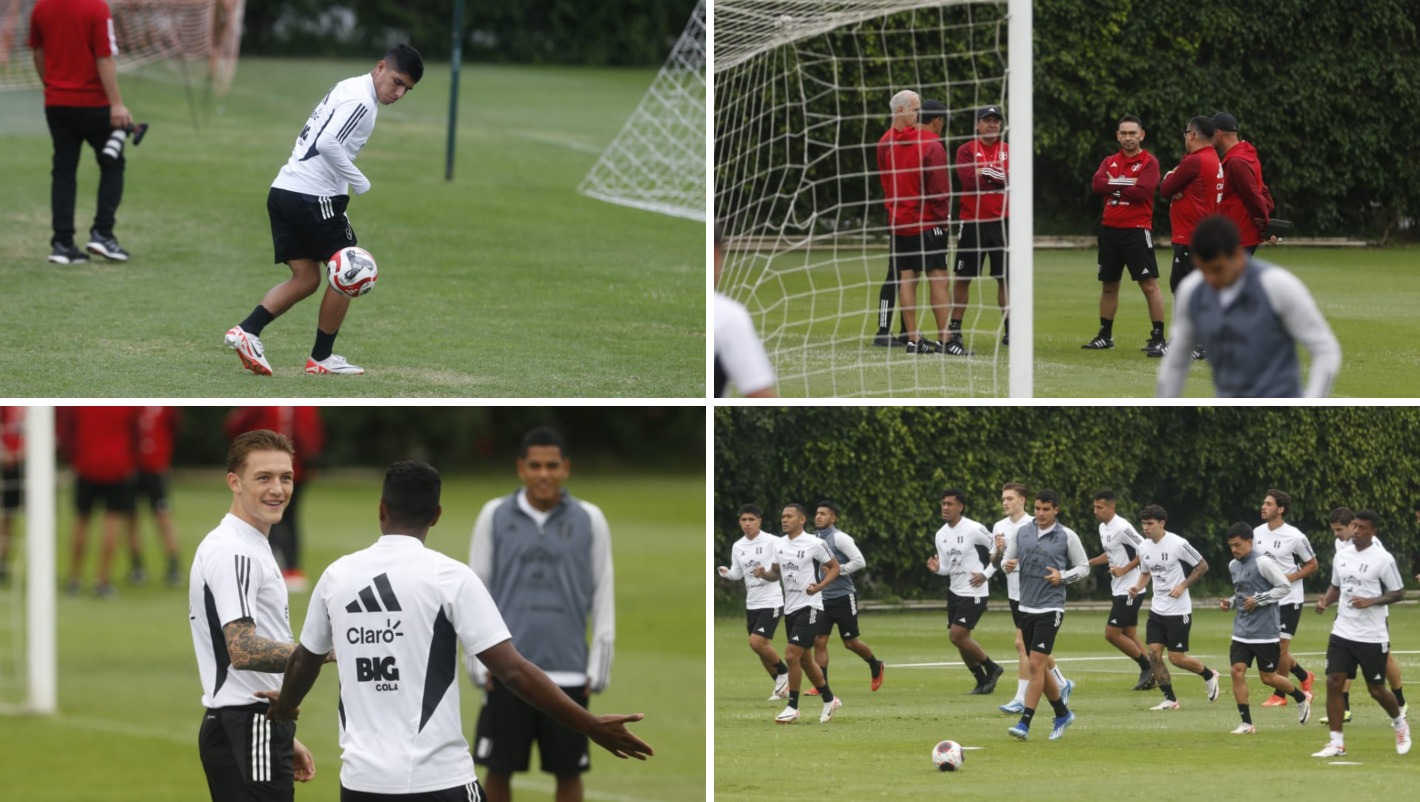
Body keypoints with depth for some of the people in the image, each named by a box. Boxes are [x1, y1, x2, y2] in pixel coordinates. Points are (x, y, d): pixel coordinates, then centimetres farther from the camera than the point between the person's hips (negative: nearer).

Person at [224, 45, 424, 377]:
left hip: (284, 189, 9)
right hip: (313, 196, -9)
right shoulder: (360, 100, -13)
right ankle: (321, 357, 12)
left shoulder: (347, 89, 18)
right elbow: (328, 144, -25)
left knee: (306, 278, 12)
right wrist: (363, 185, -16)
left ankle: (247, 331, -3)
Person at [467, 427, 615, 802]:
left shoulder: (589, 520, 3)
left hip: (567, 671, 0)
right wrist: (479, 662, 2)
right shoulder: (495, 516, 3)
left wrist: (599, 666, 2)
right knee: (498, 768, 5)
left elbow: (603, 595, 6)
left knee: (568, 771, 5)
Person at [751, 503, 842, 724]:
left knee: (791, 654, -15)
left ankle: (792, 707, -4)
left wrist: (819, 586, -19)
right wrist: (764, 574, -3)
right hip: (790, 608, 8)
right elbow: (777, 573, 19)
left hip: (809, 606, -8)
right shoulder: (779, 545, 8)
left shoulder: (814, 544, -11)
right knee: (805, 659, 15)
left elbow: (834, 567, -3)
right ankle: (829, 700, 32)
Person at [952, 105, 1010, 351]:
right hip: (972, 222, -2)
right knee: (962, 278, 1)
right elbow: (968, 179, -13)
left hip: (1002, 222, 2)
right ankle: (954, 333, 6)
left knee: (1006, 278, 4)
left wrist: (986, 173, -11)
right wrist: (1000, 178, -9)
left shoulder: (1009, 151, 9)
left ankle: (1010, 331, 14)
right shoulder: (966, 150, 2)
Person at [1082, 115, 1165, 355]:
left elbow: (1142, 192, -19)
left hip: (1137, 231, -6)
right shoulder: (1110, 162, 12)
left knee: (1149, 284, -9)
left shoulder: (1149, 163, -5)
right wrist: (1126, 184, -14)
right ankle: (1105, 335, 26)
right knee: (1108, 285, 15)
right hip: (1110, 229, 6)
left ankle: (1158, 337, -7)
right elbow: (1097, 184, -5)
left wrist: (1113, 187, -8)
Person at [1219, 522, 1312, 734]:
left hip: (1265, 632, -6)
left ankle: (1302, 697, 31)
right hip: (1242, 631, 6)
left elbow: (1285, 587, -12)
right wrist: (1231, 602, 3)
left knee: (1268, 677, 3)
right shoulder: (1233, 566, 10)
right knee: (1237, 671, -7)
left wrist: (1258, 600, -17)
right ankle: (1246, 723, -1)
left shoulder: (1262, 563, -13)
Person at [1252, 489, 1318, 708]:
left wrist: (1290, 578, -17)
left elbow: (1312, 565, -4)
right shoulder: (1257, 533, 4)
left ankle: (1280, 695, 7)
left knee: (1281, 648, -7)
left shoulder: (1295, 537, -13)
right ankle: (1304, 677, 32)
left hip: (1288, 600, -6)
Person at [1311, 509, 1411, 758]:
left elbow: (1398, 593, -6)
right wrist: (1325, 600, -1)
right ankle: (1337, 742, -2)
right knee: (1333, 682, -8)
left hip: (1372, 636, -5)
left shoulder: (1383, 559, -9)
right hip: (1342, 632, 5)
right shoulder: (1342, 557, 8)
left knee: (1376, 689, 5)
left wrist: (1370, 602, -20)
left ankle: (1399, 724, 35)